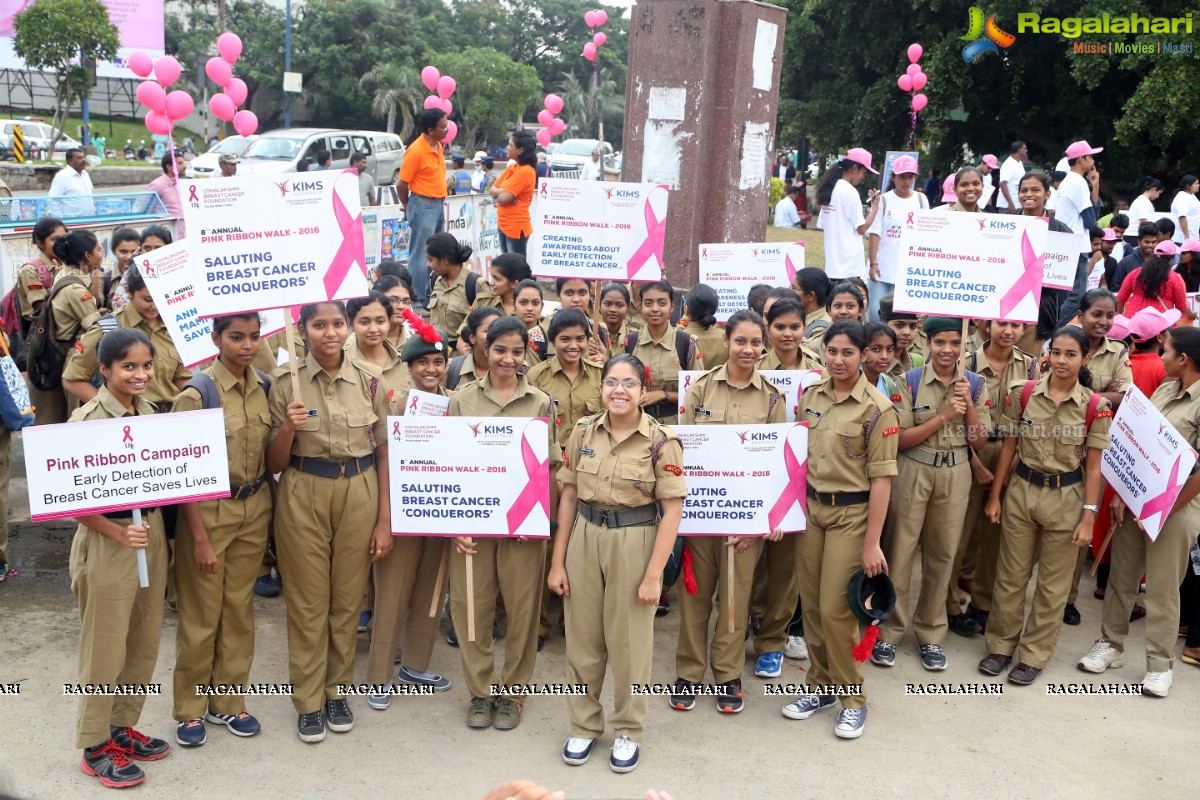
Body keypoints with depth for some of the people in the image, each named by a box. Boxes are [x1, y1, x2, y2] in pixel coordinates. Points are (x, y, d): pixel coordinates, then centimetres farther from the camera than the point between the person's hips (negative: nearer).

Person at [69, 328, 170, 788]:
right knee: (105, 648, 5)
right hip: (107, 542, -6)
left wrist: (156, 534, 3)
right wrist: (119, 533, -25)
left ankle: (123, 727, 33)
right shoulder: (87, 419, -15)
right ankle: (95, 748, 21)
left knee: (145, 643, 15)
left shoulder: (149, 413, 5)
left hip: (151, 536, 7)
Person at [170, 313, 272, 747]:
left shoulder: (264, 387, 2)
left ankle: (228, 701, 29)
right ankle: (189, 709, 23)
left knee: (239, 609, 14)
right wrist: (200, 537, -15)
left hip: (254, 510, 5)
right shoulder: (198, 393, -15)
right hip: (208, 510, -5)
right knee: (201, 614, 6)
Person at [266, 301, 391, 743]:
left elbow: (382, 453, 5)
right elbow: (274, 464, -1)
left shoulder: (368, 382, 0)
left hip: (358, 494, 2)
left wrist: (384, 518, 1)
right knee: (307, 602, 7)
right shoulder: (286, 382, -4)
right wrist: (288, 427, -21)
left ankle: (337, 689, 30)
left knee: (347, 599, 11)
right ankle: (308, 701, 21)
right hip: (303, 496, -1)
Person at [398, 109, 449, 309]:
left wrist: (441, 200, 14)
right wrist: (407, 206, 1)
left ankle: (432, 296, 25)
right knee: (420, 255, -3)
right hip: (423, 206, -9)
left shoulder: (438, 146, 8)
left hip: (438, 204, 9)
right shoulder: (416, 151, -18)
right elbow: (401, 184, -13)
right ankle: (418, 300, 3)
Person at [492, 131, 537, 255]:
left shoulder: (525, 171, -16)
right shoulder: (511, 167, 11)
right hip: (504, 225, 9)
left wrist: (498, 193, 1)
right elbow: (493, 189, 11)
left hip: (516, 227, -9)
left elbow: (503, 198, -21)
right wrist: (503, 192, -10)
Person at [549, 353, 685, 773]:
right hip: (584, 538, 3)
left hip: (635, 542, -3)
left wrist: (653, 574, -14)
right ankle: (583, 725, 31)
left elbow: (672, 509, -11)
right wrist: (557, 561, 4)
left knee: (629, 641, 9)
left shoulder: (662, 440, -11)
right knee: (582, 638, 11)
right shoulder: (583, 432, 0)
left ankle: (629, 731, 29)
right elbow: (568, 496, 5)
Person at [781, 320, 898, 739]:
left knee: (835, 609, -3)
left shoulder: (877, 407, -11)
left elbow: (881, 478, -12)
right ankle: (821, 685, 28)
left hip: (851, 513, -5)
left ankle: (853, 698, 16)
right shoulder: (810, 395, 4)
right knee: (811, 605, 10)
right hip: (810, 508, 5)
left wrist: (872, 543, -13)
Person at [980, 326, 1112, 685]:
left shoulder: (1095, 407, -9)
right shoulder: (1023, 394, -6)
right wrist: (995, 496, 3)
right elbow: (1008, 447, 2)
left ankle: (1034, 655, 24)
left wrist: (1089, 516, -8)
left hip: (1067, 498, -1)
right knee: (1010, 575, 11)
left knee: (1053, 584, 10)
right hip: (1022, 490, 1)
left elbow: (1093, 466, -5)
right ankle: (1001, 645, 27)